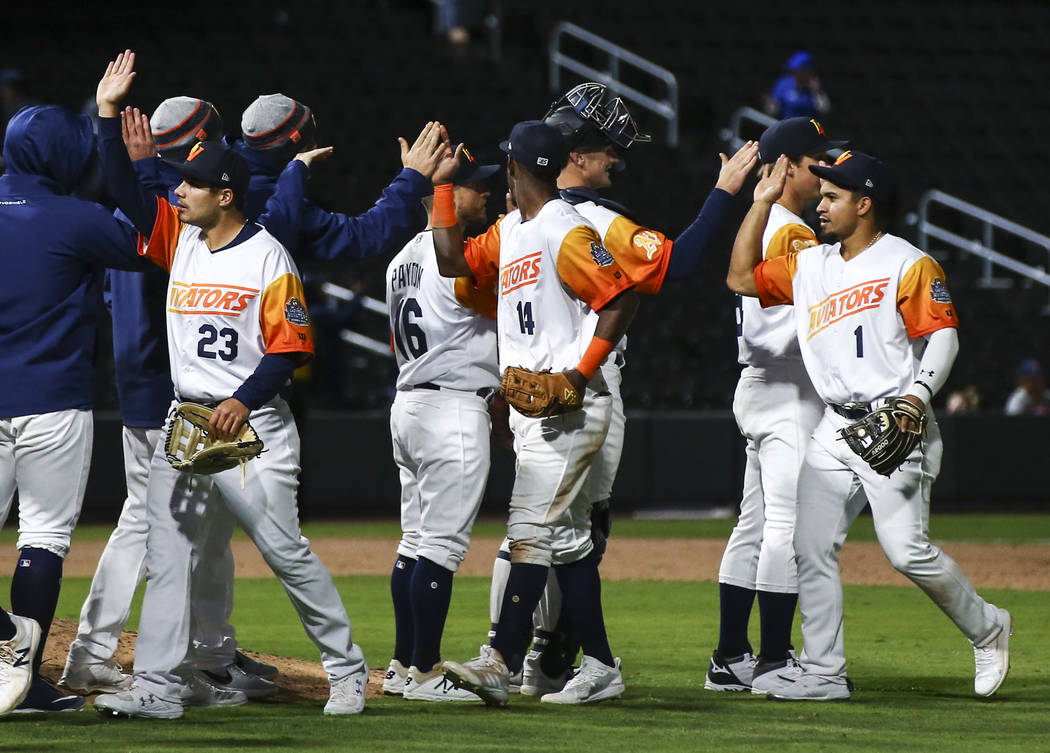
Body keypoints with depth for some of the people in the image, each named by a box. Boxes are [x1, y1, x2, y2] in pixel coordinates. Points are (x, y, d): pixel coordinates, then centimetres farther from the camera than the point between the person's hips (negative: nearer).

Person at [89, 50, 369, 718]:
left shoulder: (268, 258, -9)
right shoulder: (180, 239, 10)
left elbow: (290, 345, -12)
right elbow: (125, 189, 6)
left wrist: (243, 402, -22)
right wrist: (109, 113, -3)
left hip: (252, 424, -7)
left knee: (284, 549, -5)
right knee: (167, 553, 0)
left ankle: (347, 669, 7)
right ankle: (158, 687, -2)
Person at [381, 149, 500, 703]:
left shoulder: (402, 261, 15)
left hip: (408, 405, 10)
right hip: (454, 409, -10)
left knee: (415, 544, 12)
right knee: (441, 545, -9)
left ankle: (402, 667, 14)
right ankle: (423, 672, -10)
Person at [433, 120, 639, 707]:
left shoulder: (567, 231, -13)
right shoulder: (510, 232, 15)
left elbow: (622, 299, -17)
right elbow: (454, 261, 21)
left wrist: (580, 373, -21)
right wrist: (442, 185, 17)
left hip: (567, 409, -10)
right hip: (529, 410, 10)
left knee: (530, 531, -15)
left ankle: (500, 664, -21)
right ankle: (601, 669, 14)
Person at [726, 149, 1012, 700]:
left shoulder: (907, 264, -5)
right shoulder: (810, 266, 16)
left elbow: (943, 335, -10)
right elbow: (741, 277, 18)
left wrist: (916, 398, -25)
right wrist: (762, 203, 13)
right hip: (835, 428, 7)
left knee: (906, 550, -12)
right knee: (811, 547, -2)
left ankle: (986, 629, 10)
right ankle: (823, 670, 2)